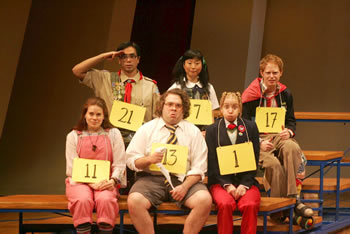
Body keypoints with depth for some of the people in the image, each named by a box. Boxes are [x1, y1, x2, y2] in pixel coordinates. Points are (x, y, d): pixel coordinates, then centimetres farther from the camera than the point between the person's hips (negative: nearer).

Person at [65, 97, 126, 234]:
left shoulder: (113, 134, 9)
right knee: (83, 200, -33)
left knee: (105, 199, -33)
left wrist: (113, 180, -16)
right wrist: (91, 182, -15)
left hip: (105, 182, 0)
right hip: (80, 181, 0)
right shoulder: (73, 136, 8)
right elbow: (72, 167, 1)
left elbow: (120, 164, 4)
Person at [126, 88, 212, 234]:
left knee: (204, 200, -30)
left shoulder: (193, 132, 9)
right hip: (151, 178, 0)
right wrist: (148, 160, -15)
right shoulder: (146, 129, 10)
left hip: (183, 179, 0)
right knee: (134, 201, -32)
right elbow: (131, 159, 6)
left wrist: (185, 187, -14)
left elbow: (198, 168, 3)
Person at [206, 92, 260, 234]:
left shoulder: (251, 127, 10)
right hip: (220, 181, -1)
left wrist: (244, 184, -9)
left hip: (246, 181, 1)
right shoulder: (212, 130, 9)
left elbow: (254, 160, 5)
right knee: (225, 204, -32)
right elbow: (212, 163, 2)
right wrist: (227, 185, -12)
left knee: (250, 205, -31)